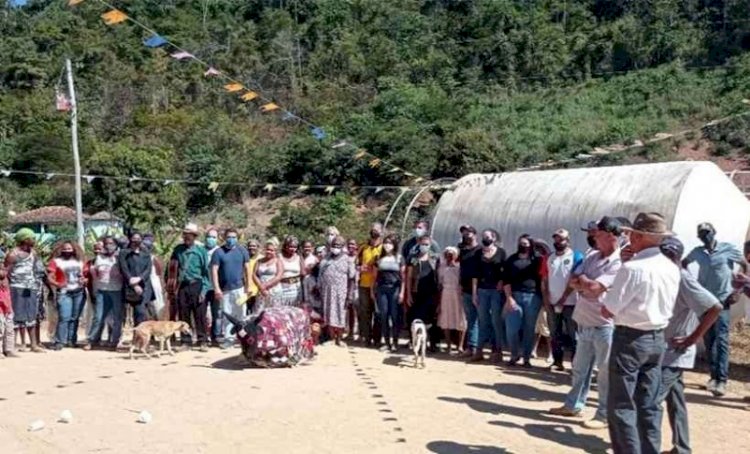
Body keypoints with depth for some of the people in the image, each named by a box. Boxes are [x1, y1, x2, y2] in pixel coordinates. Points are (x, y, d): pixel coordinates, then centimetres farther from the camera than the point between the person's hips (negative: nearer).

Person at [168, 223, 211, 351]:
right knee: (184, 316, 6)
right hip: (182, 286, 3)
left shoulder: (201, 251, -2)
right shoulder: (178, 250, 7)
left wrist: (204, 290, -9)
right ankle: (186, 342, 14)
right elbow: (173, 267, 14)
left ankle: (202, 342, 3)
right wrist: (172, 281, 3)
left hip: (197, 285, -3)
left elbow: (206, 271, -3)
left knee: (200, 315, -3)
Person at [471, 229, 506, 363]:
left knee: (496, 321, 0)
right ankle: (479, 350, 10)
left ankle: (497, 351, 7)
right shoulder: (479, 253, 8)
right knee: (483, 321, 6)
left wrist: (501, 283, -12)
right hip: (482, 290, 2)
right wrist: (474, 293, 3)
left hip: (496, 291, -2)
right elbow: (475, 274, 6)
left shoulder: (501, 252, 3)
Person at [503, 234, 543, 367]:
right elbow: (506, 280, 3)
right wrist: (509, 298, -7)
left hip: (532, 297, 0)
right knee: (511, 329, -3)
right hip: (514, 296, 1)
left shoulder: (537, 260, 9)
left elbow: (542, 278, 8)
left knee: (529, 329, 3)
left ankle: (527, 358, 13)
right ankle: (514, 355, 17)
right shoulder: (511, 260, 10)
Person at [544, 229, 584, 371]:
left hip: (570, 303, -5)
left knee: (573, 335, -1)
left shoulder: (576, 257, -3)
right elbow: (545, 280, 11)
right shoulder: (550, 258, 12)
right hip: (553, 302, 5)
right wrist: (546, 299, 0)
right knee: (556, 335, 9)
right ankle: (557, 362, 15)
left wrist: (563, 299, -12)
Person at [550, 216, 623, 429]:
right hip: (584, 322, 8)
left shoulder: (619, 263, -14)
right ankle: (573, 405, 32)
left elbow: (593, 287, -21)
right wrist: (586, 286, -13)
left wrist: (582, 280, -2)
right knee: (580, 368, 19)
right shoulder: (592, 256, 10)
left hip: (604, 325, -8)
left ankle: (604, 415, 13)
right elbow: (572, 282, 6)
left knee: (605, 372, 3)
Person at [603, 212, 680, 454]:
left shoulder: (632, 268, -20)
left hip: (630, 338, -8)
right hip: (657, 338, 8)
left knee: (621, 405, 1)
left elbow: (608, 310, -16)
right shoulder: (672, 269, 5)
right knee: (648, 405, 14)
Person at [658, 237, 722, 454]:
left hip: (674, 353, -9)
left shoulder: (683, 280, -20)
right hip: (665, 351, 9)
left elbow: (715, 307, -26)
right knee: (674, 400, 16)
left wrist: (692, 338, -22)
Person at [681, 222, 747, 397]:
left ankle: (722, 380, -14)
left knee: (721, 340, -11)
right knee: (708, 340, 8)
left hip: (722, 300, -4)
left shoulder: (728, 249, -6)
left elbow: (745, 266, 0)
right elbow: (683, 263, 20)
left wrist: (738, 290, -6)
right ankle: (714, 376, 18)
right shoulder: (697, 252, 3)